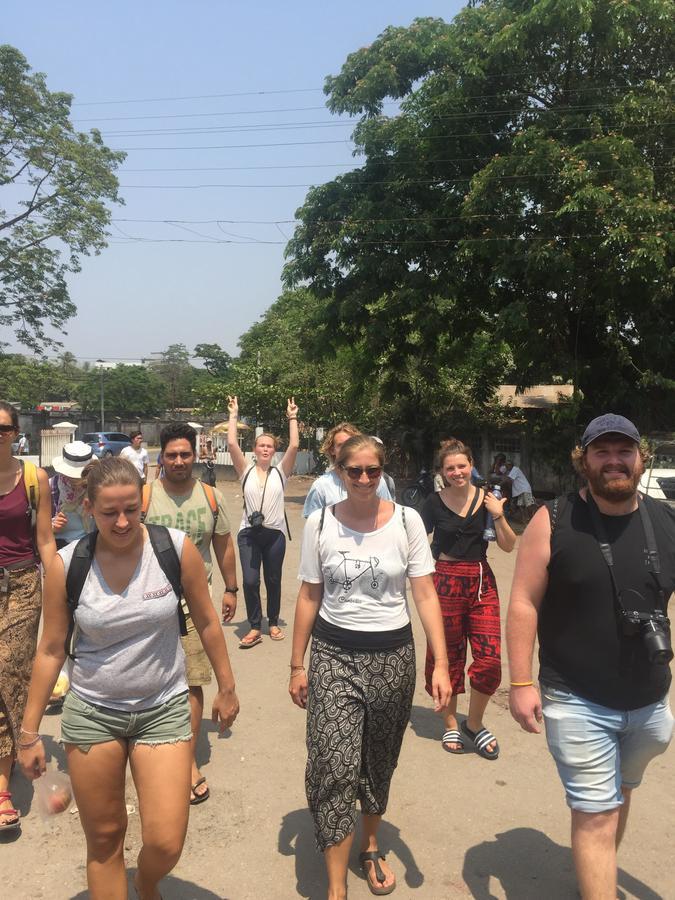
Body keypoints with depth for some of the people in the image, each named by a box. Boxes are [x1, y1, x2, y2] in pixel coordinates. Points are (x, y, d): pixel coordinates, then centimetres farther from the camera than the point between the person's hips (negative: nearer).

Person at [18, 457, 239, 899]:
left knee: (166, 845, -1)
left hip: (163, 710, 0)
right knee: (104, 838, 13)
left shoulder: (178, 548, -12)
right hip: (91, 713, 1)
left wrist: (227, 687, 7)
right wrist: (30, 732, 4)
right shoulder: (67, 564, -10)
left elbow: (207, 621, 0)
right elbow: (51, 649, 0)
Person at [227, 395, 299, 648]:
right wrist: (233, 416, -5)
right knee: (250, 581, -6)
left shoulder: (280, 472, 3)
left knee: (273, 581, 11)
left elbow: (294, 446, -8)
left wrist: (292, 418, -6)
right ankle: (255, 628, 8)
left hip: (275, 534, 1)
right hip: (249, 533, -1)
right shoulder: (246, 471, 3)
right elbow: (232, 444, -7)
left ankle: (273, 623, 29)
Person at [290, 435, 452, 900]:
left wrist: (441, 665, -12)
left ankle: (370, 846, 44)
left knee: (380, 761, 17)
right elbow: (309, 596, 2)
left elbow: (426, 594, -6)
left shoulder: (407, 521, -7)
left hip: (392, 655, 1)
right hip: (334, 655, 0)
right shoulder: (320, 523, -5)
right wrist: (297, 665, 4)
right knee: (335, 766, -8)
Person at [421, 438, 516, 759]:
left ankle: (474, 724, 19)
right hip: (446, 583, -2)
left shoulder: (487, 498, 1)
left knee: (490, 658, -5)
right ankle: (451, 724, 30)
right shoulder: (435, 502, -4)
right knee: (448, 656, 9)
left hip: (482, 582, 2)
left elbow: (509, 547, 3)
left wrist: (499, 516, -11)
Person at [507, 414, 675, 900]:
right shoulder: (553, 521, -13)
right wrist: (522, 683, -14)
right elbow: (524, 602, -12)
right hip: (578, 704, -5)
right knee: (595, 816, 0)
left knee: (619, 797, 25)